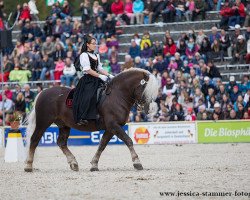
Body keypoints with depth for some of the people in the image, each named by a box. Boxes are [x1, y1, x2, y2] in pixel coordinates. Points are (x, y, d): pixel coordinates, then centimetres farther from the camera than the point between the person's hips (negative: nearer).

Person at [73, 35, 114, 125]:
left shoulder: (96, 56, 20)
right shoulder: (84, 55, -6)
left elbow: (100, 68, 21)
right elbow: (88, 70, -14)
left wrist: (109, 75, 7)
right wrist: (100, 76, -19)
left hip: (96, 80, 9)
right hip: (87, 80, -9)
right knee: (88, 96, -27)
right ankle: (81, 118, -33)